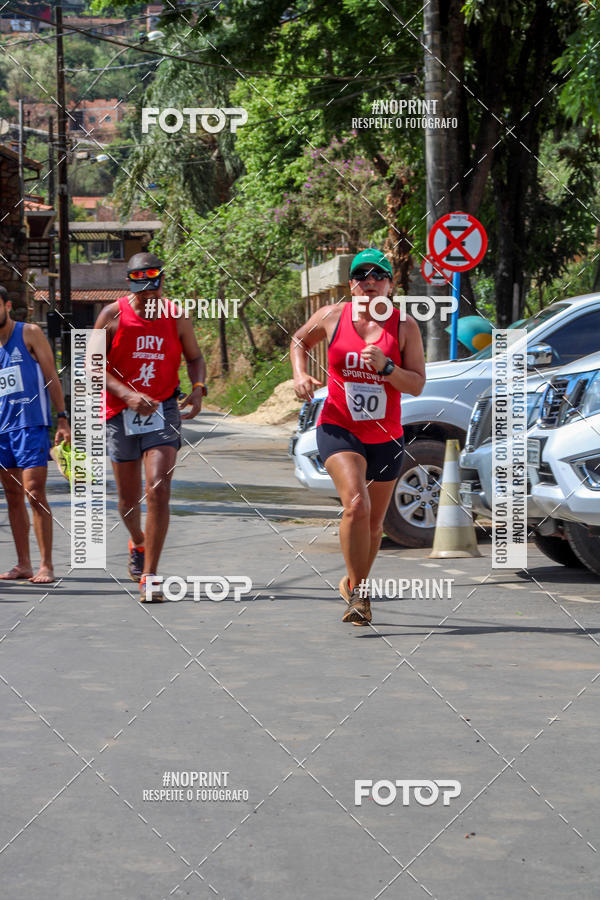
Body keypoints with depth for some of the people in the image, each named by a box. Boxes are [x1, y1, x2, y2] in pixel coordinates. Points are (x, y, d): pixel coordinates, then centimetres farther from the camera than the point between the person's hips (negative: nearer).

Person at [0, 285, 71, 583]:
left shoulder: (29, 334, 1)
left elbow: (51, 376, 0)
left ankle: (46, 566, -12)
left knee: (34, 492, -12)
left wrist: (62, 419, -7)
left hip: (31, 424, -5)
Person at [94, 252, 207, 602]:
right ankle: (138, 543, 46)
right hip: (121, 413, 1)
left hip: (163, 410, -1)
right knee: (129, 498, 11)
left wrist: (198, 389, -6)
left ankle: (149, 577, -15)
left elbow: (195, 357, 14)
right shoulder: (113, 315, -4)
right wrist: (127, 394, -18)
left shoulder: (177, 318, 0)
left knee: (159, 491, -18)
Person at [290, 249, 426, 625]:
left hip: (386, 437, 2)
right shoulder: (332, 317, -1)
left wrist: (385, 366, -23)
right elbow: (300, 341, 18)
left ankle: (354, 585, 39)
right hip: (339, 429, -2)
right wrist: (300, 374, 0)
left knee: (374, 523, 14)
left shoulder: (405, 327, -3)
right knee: (356, 504, -25)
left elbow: (417, 385, -6)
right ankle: (359, 595, -19)